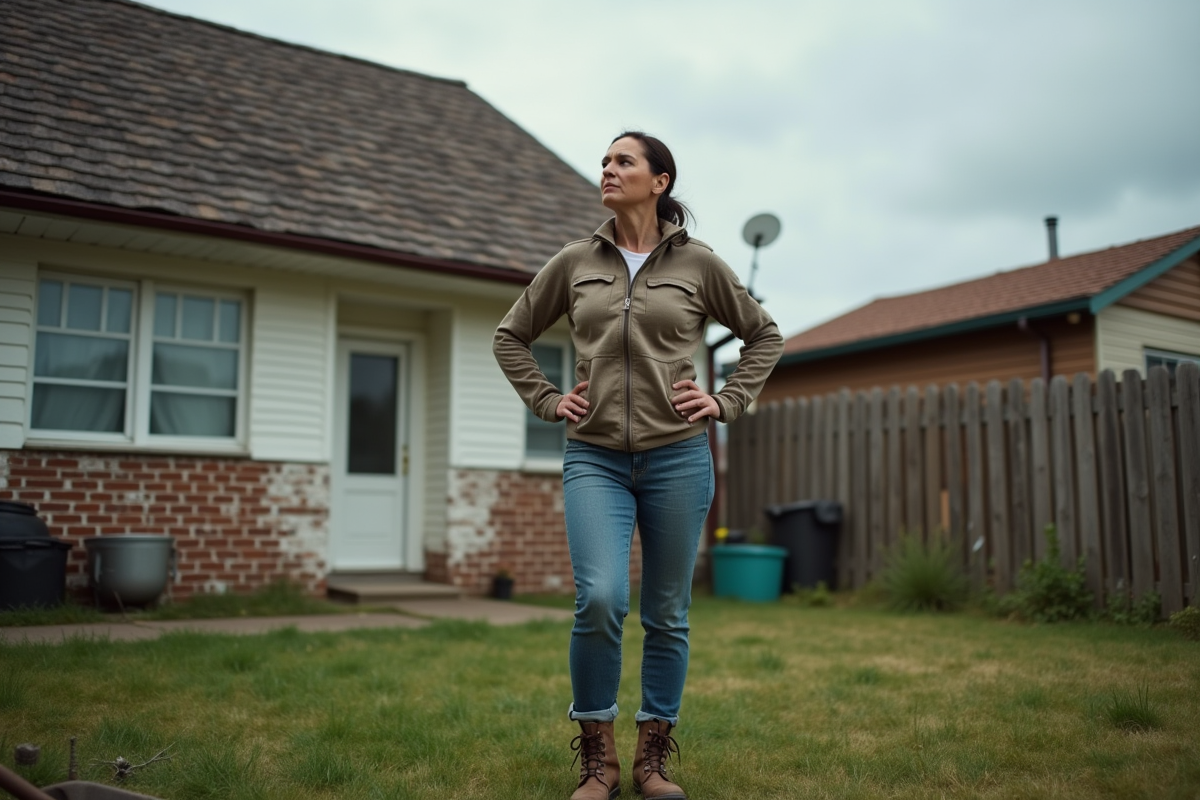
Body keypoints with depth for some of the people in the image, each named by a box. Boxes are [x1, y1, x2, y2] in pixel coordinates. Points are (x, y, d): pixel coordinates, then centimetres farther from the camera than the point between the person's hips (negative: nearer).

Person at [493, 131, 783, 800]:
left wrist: (726, 403, 5)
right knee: (600, 599, -15)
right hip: (595, 458, 0)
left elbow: (765, 335, 15)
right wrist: (547, 401, 8)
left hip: (677, 457, 0)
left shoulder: (698, 263, 4)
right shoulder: (575, 262, 8)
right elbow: (511, 337, 19)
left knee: (667, 614, 5)